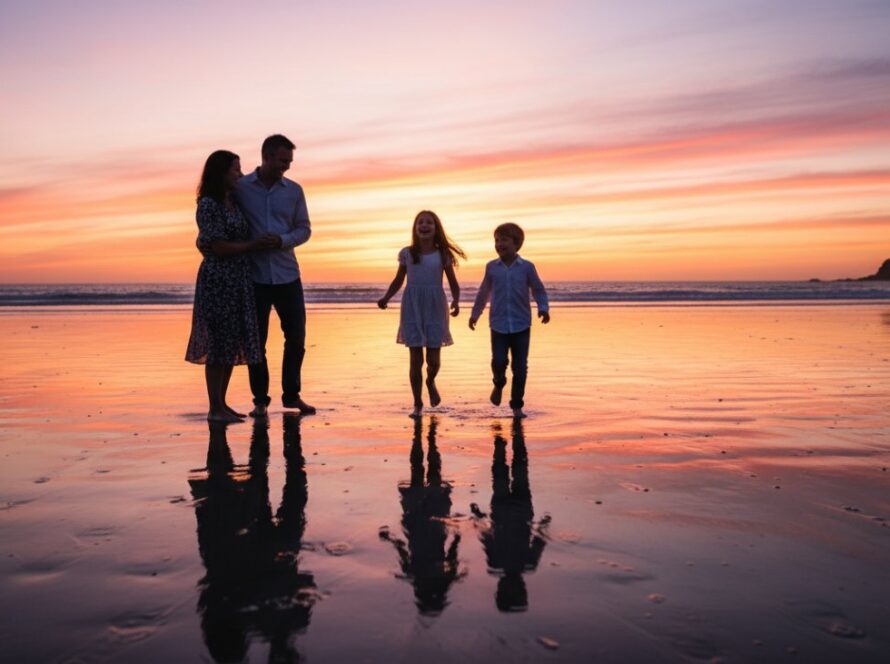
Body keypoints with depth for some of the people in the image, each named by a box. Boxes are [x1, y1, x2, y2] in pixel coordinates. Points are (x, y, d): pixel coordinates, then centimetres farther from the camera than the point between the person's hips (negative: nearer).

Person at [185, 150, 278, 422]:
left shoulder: (234, 203, 14)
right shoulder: (208, 205, -10)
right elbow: (218, 247, -15)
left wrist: (265, 243, 10)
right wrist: (253, 245, -9)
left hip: (239, 281, 8)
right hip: (218, 280, -8)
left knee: (233, 344, 9)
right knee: (219, 343, -4)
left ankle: (221, 404, 18)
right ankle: (215, 408, 4)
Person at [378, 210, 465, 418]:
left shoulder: (442, 254, 4)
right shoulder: (407, 253, 5)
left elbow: (453, 284, 5)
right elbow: (398, 281, 12)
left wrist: (456, 301, -14)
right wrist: (386, 298, -4)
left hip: (435, 309, 0)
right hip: (412, 309, 0)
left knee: (433, 359, -1)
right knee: (416, 359, 0)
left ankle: (430, 382, 35)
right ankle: (418, 404, 13)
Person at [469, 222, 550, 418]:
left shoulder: (527, 267, -1)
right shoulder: (491, 267, 3)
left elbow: (539, 290, 7)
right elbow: (483, 292, 15)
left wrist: (543, 308, -10)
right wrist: (475, 314, 21)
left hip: (521, 325, 0)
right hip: (498, 325, 1)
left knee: (520, 367, 1)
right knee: (498, 361, -11)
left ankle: (517, 406, 16)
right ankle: (499, 384, 24)